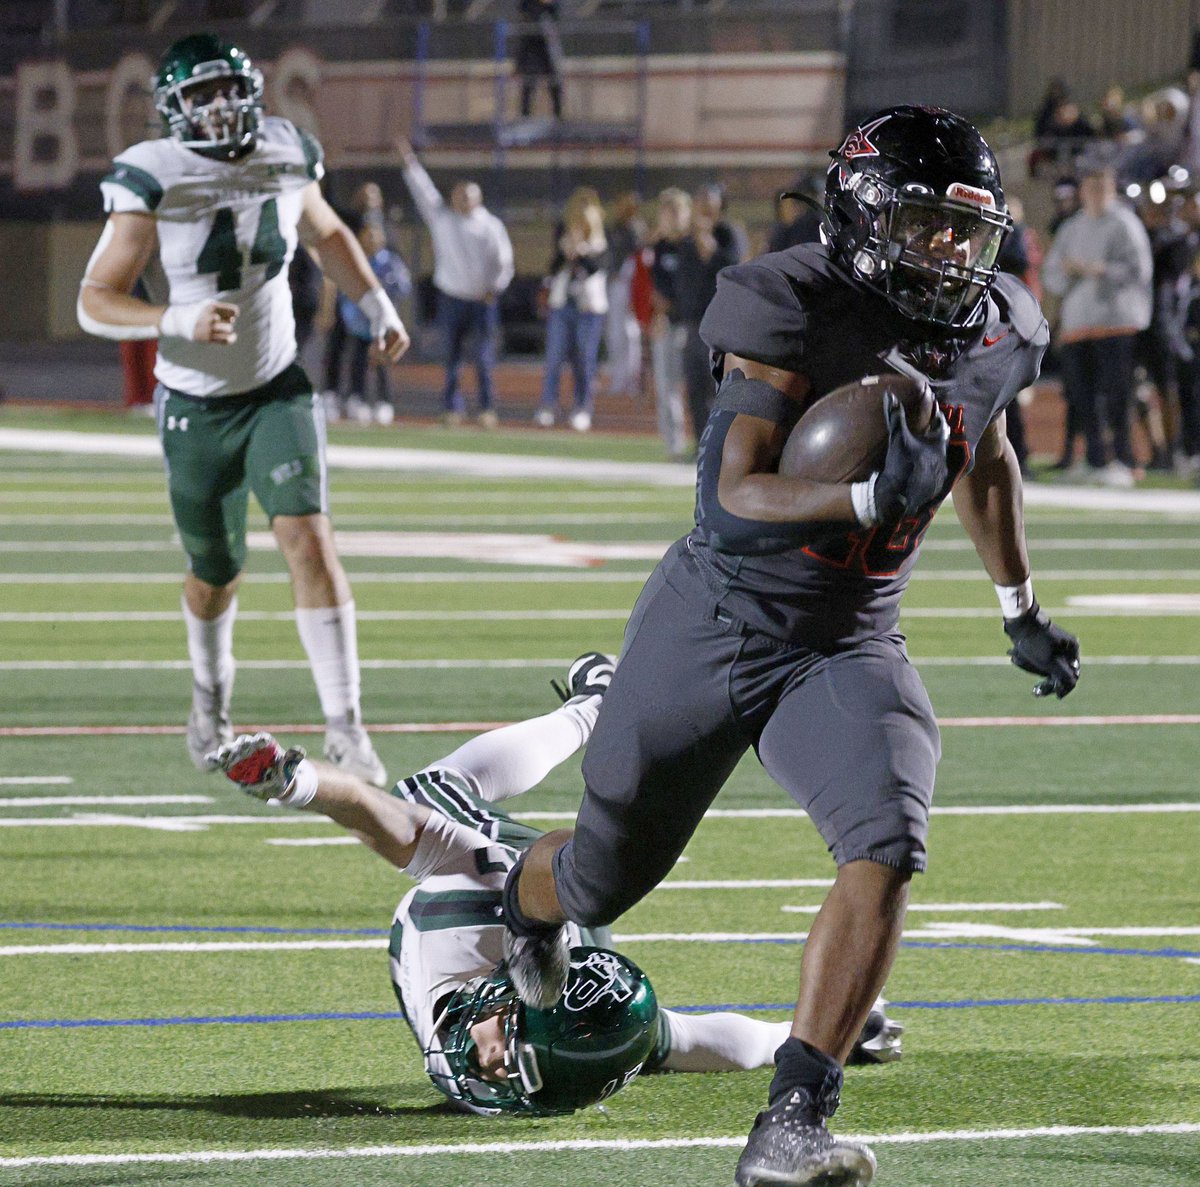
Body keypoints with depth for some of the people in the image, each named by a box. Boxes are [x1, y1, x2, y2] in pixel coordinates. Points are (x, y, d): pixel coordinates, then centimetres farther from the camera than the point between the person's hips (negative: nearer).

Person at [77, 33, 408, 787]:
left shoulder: (285, 159, -4)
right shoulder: (154, 183, -18)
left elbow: (327, 233, 19)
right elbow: (96, 302, -17)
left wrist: (378, 306, 7)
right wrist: (180, 321, -33)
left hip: (278, 390, 2)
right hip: (196, 407, -2)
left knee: (309, 538, -18)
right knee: (216, 574, 13)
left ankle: (344, 725, -17)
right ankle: (211, 706, 43)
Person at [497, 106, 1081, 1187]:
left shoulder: (995, 332, 0)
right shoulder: (799, 314, -19)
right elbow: (735, 499, -25)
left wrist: (1021, 611, 29)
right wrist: (874, 499, -40)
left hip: (848, 652, 3)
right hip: (712, 632, -3)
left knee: (887, 847, -25)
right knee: (608, 876, 15)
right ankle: (527, 898, 55)